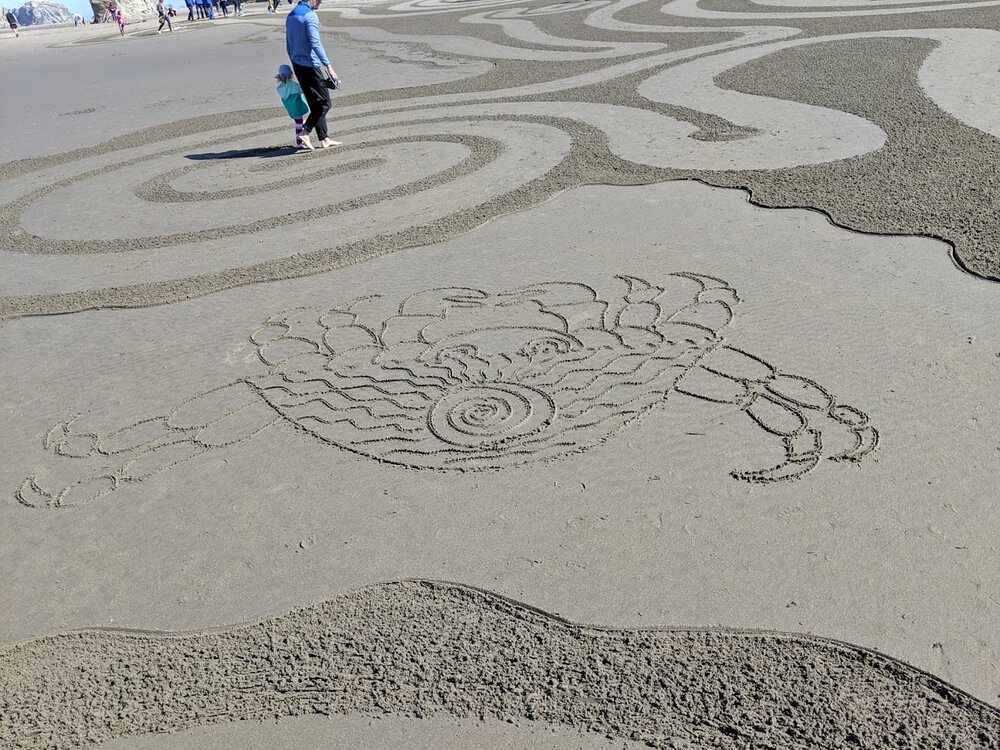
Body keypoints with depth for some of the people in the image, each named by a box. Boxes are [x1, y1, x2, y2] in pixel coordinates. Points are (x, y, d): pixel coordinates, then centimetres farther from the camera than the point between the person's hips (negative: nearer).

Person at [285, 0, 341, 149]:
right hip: (310, 65, -9)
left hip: (297, 65, 9)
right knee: (324, 103, -2)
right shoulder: (310, 15, -13)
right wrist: (328, 65, -26)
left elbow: (288, 46, 20)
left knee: (315, 104, 13)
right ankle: (305, 132, -12)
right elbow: (315, 43, -24)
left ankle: (324, 139, 14)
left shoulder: (290, 16, 15)